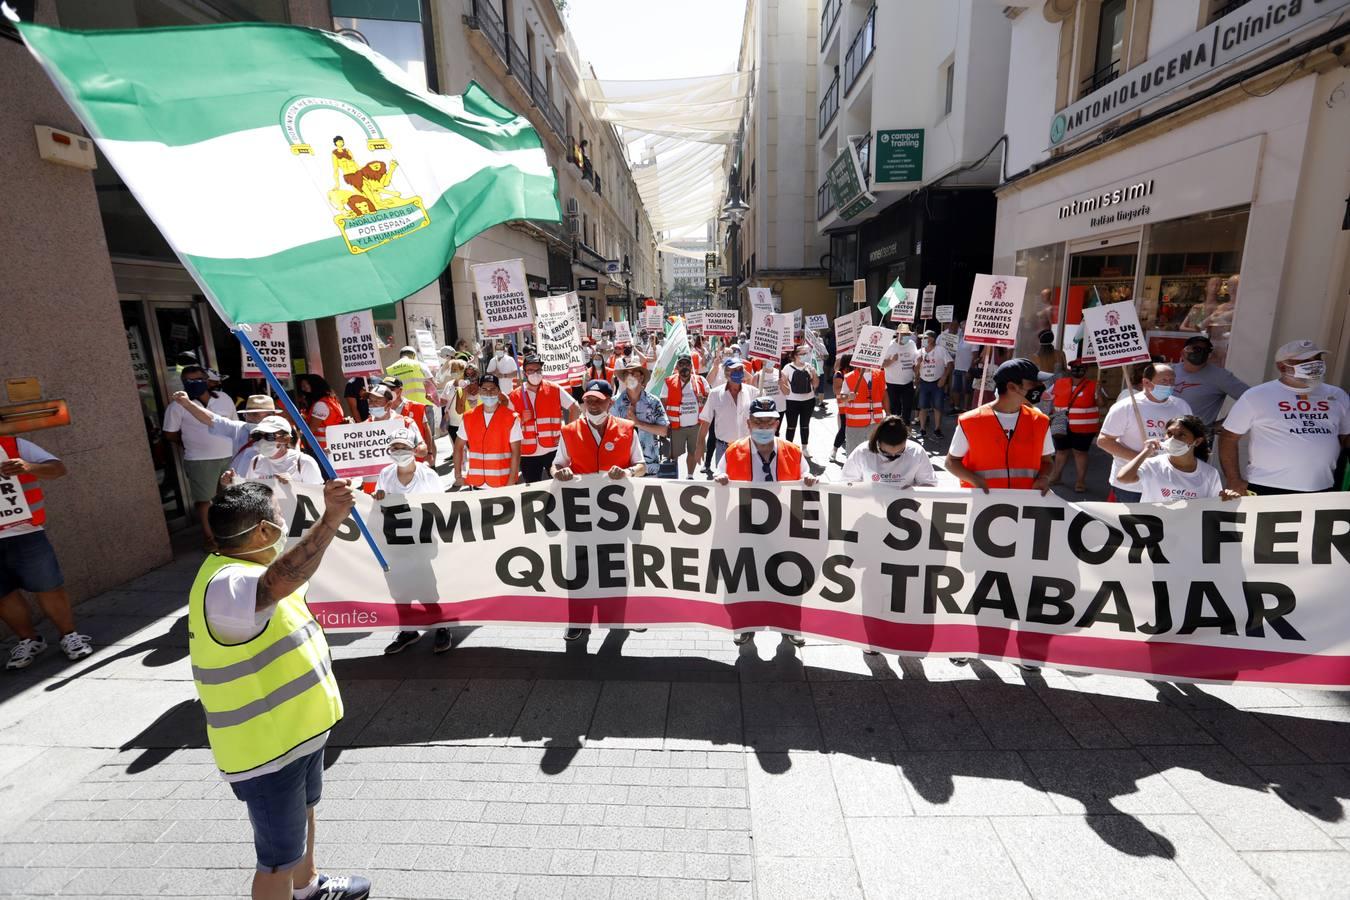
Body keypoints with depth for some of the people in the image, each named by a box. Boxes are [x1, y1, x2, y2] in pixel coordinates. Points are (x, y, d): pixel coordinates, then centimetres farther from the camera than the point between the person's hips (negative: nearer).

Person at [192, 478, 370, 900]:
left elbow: (290, 575, 20)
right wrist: (329, 521, -61)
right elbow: (279, 583, -54)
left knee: (303, 811, 32)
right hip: (266, 747, -10)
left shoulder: (245, 566, 0)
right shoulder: (225, 585, -32)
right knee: (279, 857, 8)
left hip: (296, 728, 11)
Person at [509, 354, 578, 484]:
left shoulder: (554, 390, 0)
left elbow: (574, 407, 6)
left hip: (553, 450, -1)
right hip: (528, 454, 1)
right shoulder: (515, 396, 1)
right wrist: (521, 420, -15)